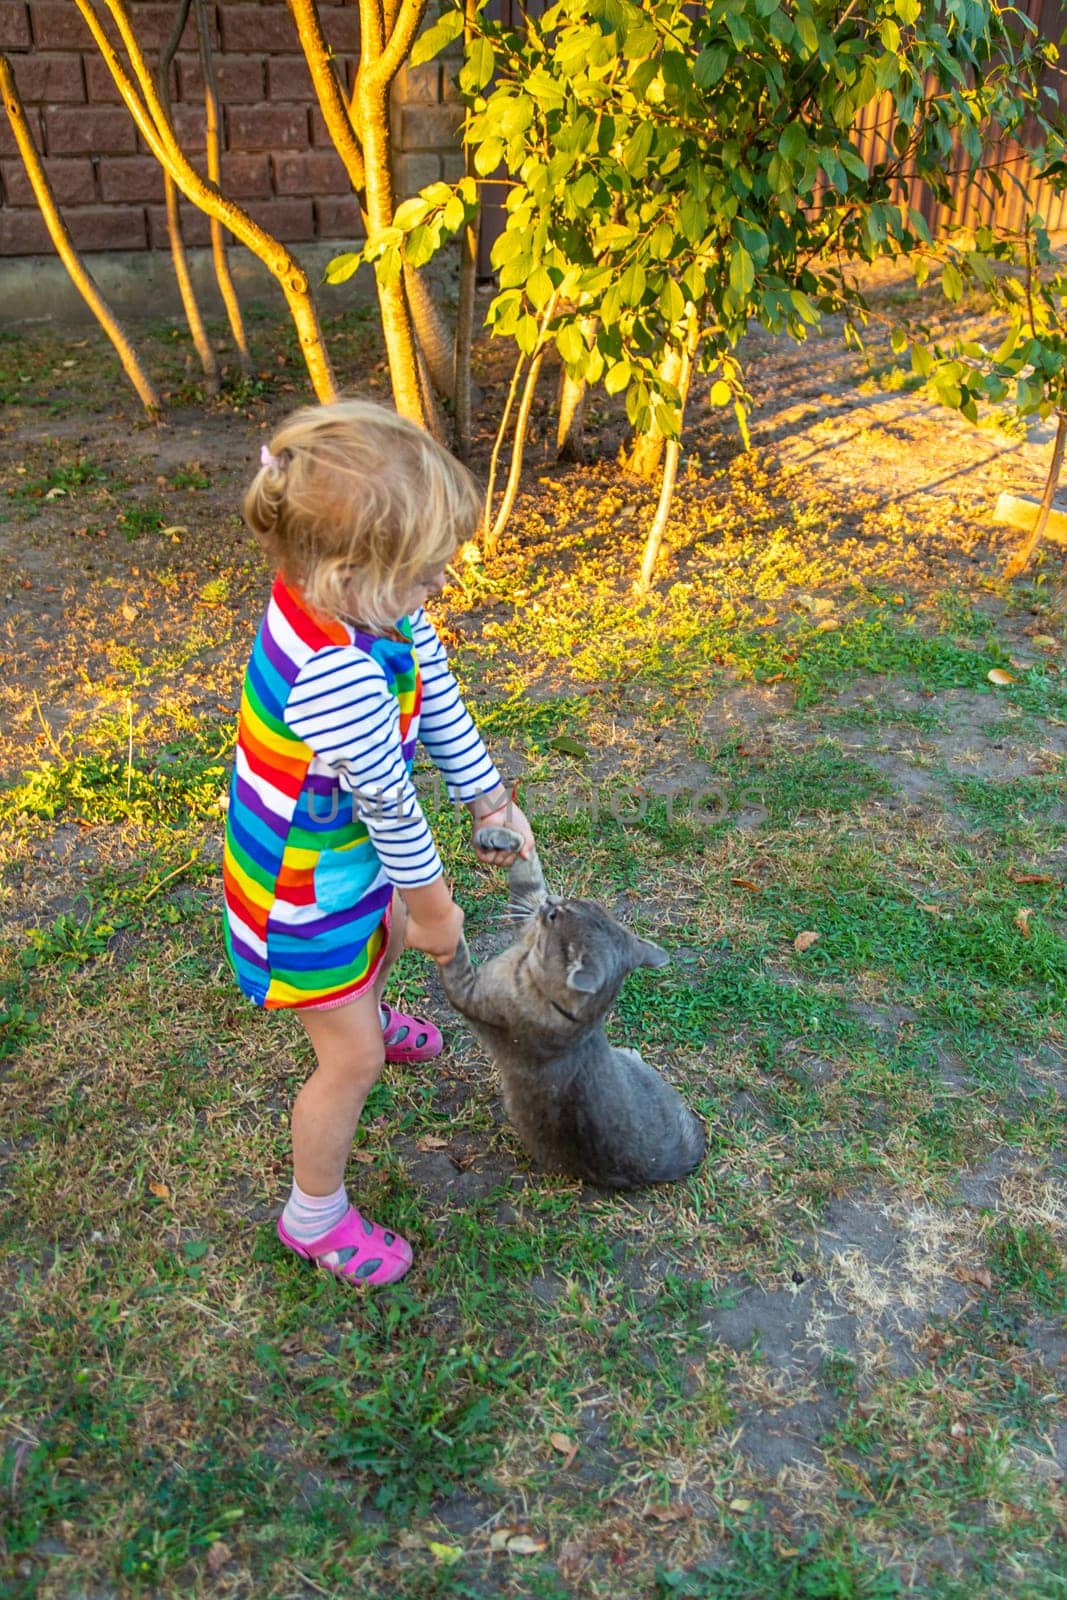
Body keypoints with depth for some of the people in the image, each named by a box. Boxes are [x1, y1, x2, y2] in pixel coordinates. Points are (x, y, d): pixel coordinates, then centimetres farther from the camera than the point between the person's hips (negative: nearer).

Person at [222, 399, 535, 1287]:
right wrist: (434, 905, -11)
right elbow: (392, 807, -28)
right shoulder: (338, 679, -42)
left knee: (388, 934, 36)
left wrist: (491, 799, 6)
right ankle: (314, 1216, 34)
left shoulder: (370, 605, -15)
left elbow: (440, 706, -2)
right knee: (351, 1061, 8)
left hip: (344, 847, 9)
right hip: (306, 890, -9)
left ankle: (365, 1020, 72)